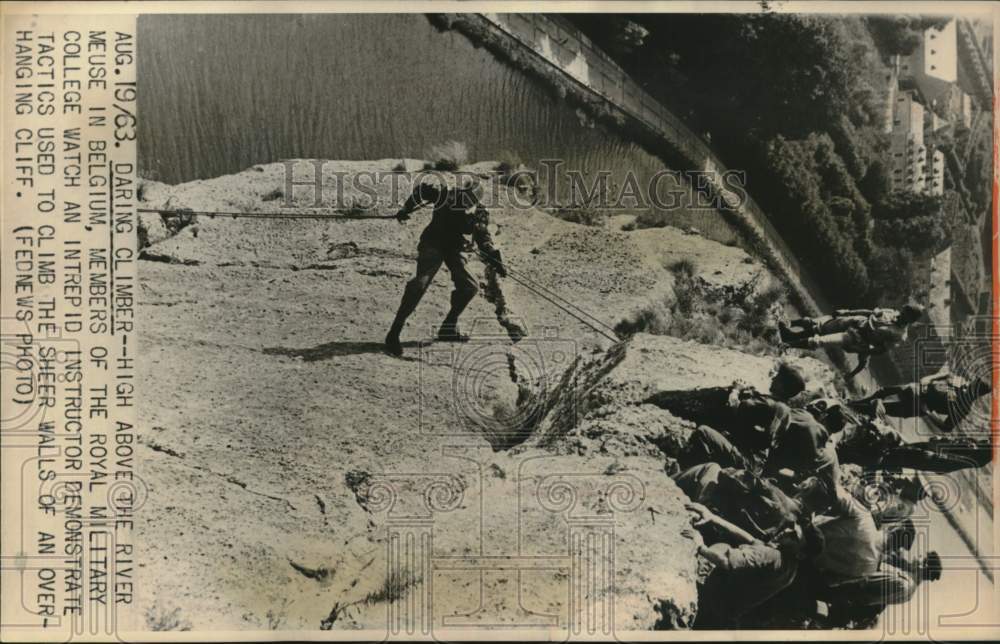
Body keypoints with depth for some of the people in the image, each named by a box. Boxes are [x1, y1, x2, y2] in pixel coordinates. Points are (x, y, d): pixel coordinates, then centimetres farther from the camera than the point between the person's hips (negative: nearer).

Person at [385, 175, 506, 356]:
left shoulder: (479, 216, -1)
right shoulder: (450, 195, -14)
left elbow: (485, 243, 5)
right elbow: (423, 189, -9)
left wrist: (497, 262, -6)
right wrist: (407, 209, -14)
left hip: (454, 249, 6)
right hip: (433, 244, -6)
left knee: (471, 286, 1)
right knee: (420, 283, -22)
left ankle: (448, 328, 17)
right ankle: (394, 333, -20)